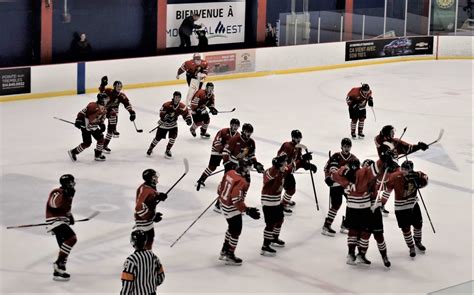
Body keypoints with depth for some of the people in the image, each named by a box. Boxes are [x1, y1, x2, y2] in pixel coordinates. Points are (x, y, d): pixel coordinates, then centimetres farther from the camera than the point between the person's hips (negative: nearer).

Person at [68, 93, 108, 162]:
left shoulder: (103, 109, 4)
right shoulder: (93, 106, -24)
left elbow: (102, 118, 17)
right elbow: (82, 112, -23)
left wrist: (102, 124, 1)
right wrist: (78, 120, -27)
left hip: (94, 126, 9)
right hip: (86, 126, -9)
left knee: (101, 139, 4)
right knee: (87, 143, -9)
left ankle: (98, 155, 19)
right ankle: (73, 152, 7)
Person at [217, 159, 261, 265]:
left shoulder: (229, 173, -3)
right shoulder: (241, 182, -28)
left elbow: (220, 188, 10)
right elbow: (236, 200, -31)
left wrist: (221, 196, 28)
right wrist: (247, 210, -29)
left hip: (225, 205, 9)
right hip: (232, 209, -9)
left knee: (232, 228, 25)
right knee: (236, 231, 4)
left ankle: (224, 251, 37)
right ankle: (230, 256, 13)